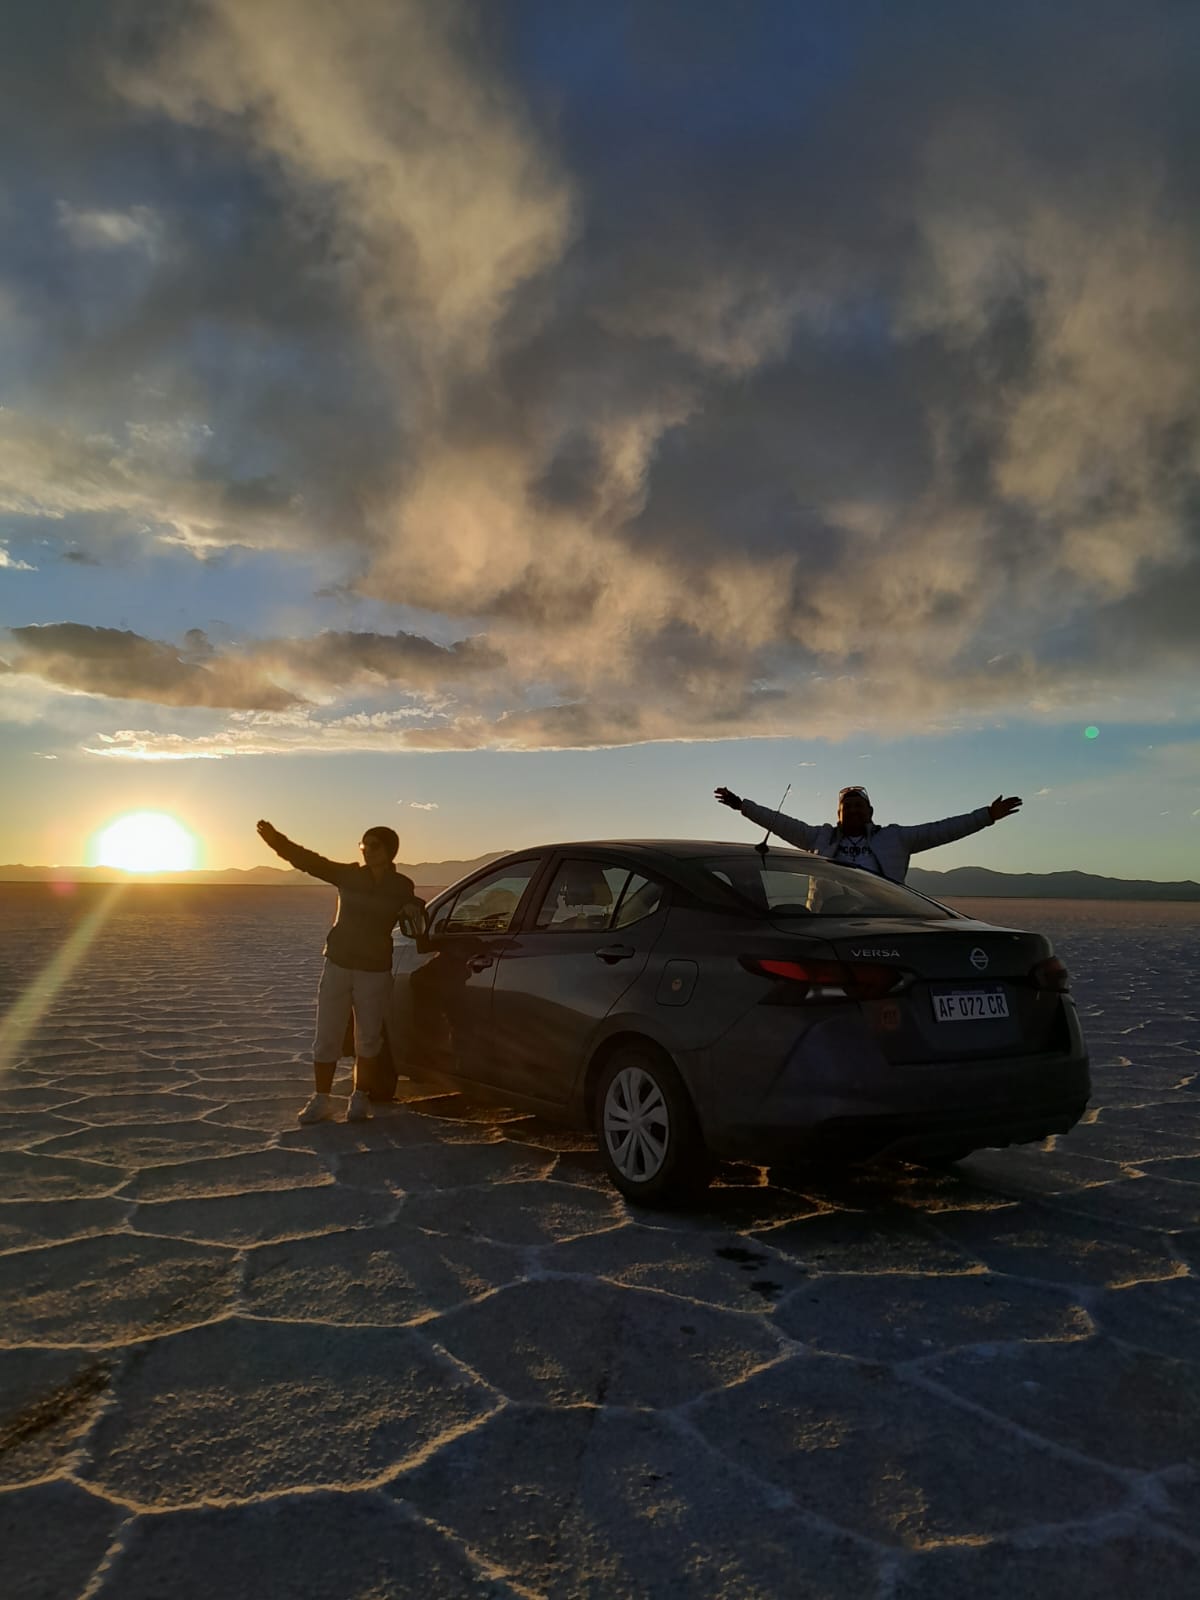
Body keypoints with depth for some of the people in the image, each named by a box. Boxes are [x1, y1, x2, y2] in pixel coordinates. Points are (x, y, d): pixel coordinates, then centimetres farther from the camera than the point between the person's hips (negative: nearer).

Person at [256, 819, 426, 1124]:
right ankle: (321, 1099, 12)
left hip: (375, 972, -1)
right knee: (326, 1038, 2)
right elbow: (309, 861, -10)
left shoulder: (401, 887, -1)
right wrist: (278, 841, -24)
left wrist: (414, 911, -16)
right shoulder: (349, 874, -1)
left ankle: (359, 1097, 22)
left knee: (367, 1039, 6)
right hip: (337, 966, 1)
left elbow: (415, 928, 8)